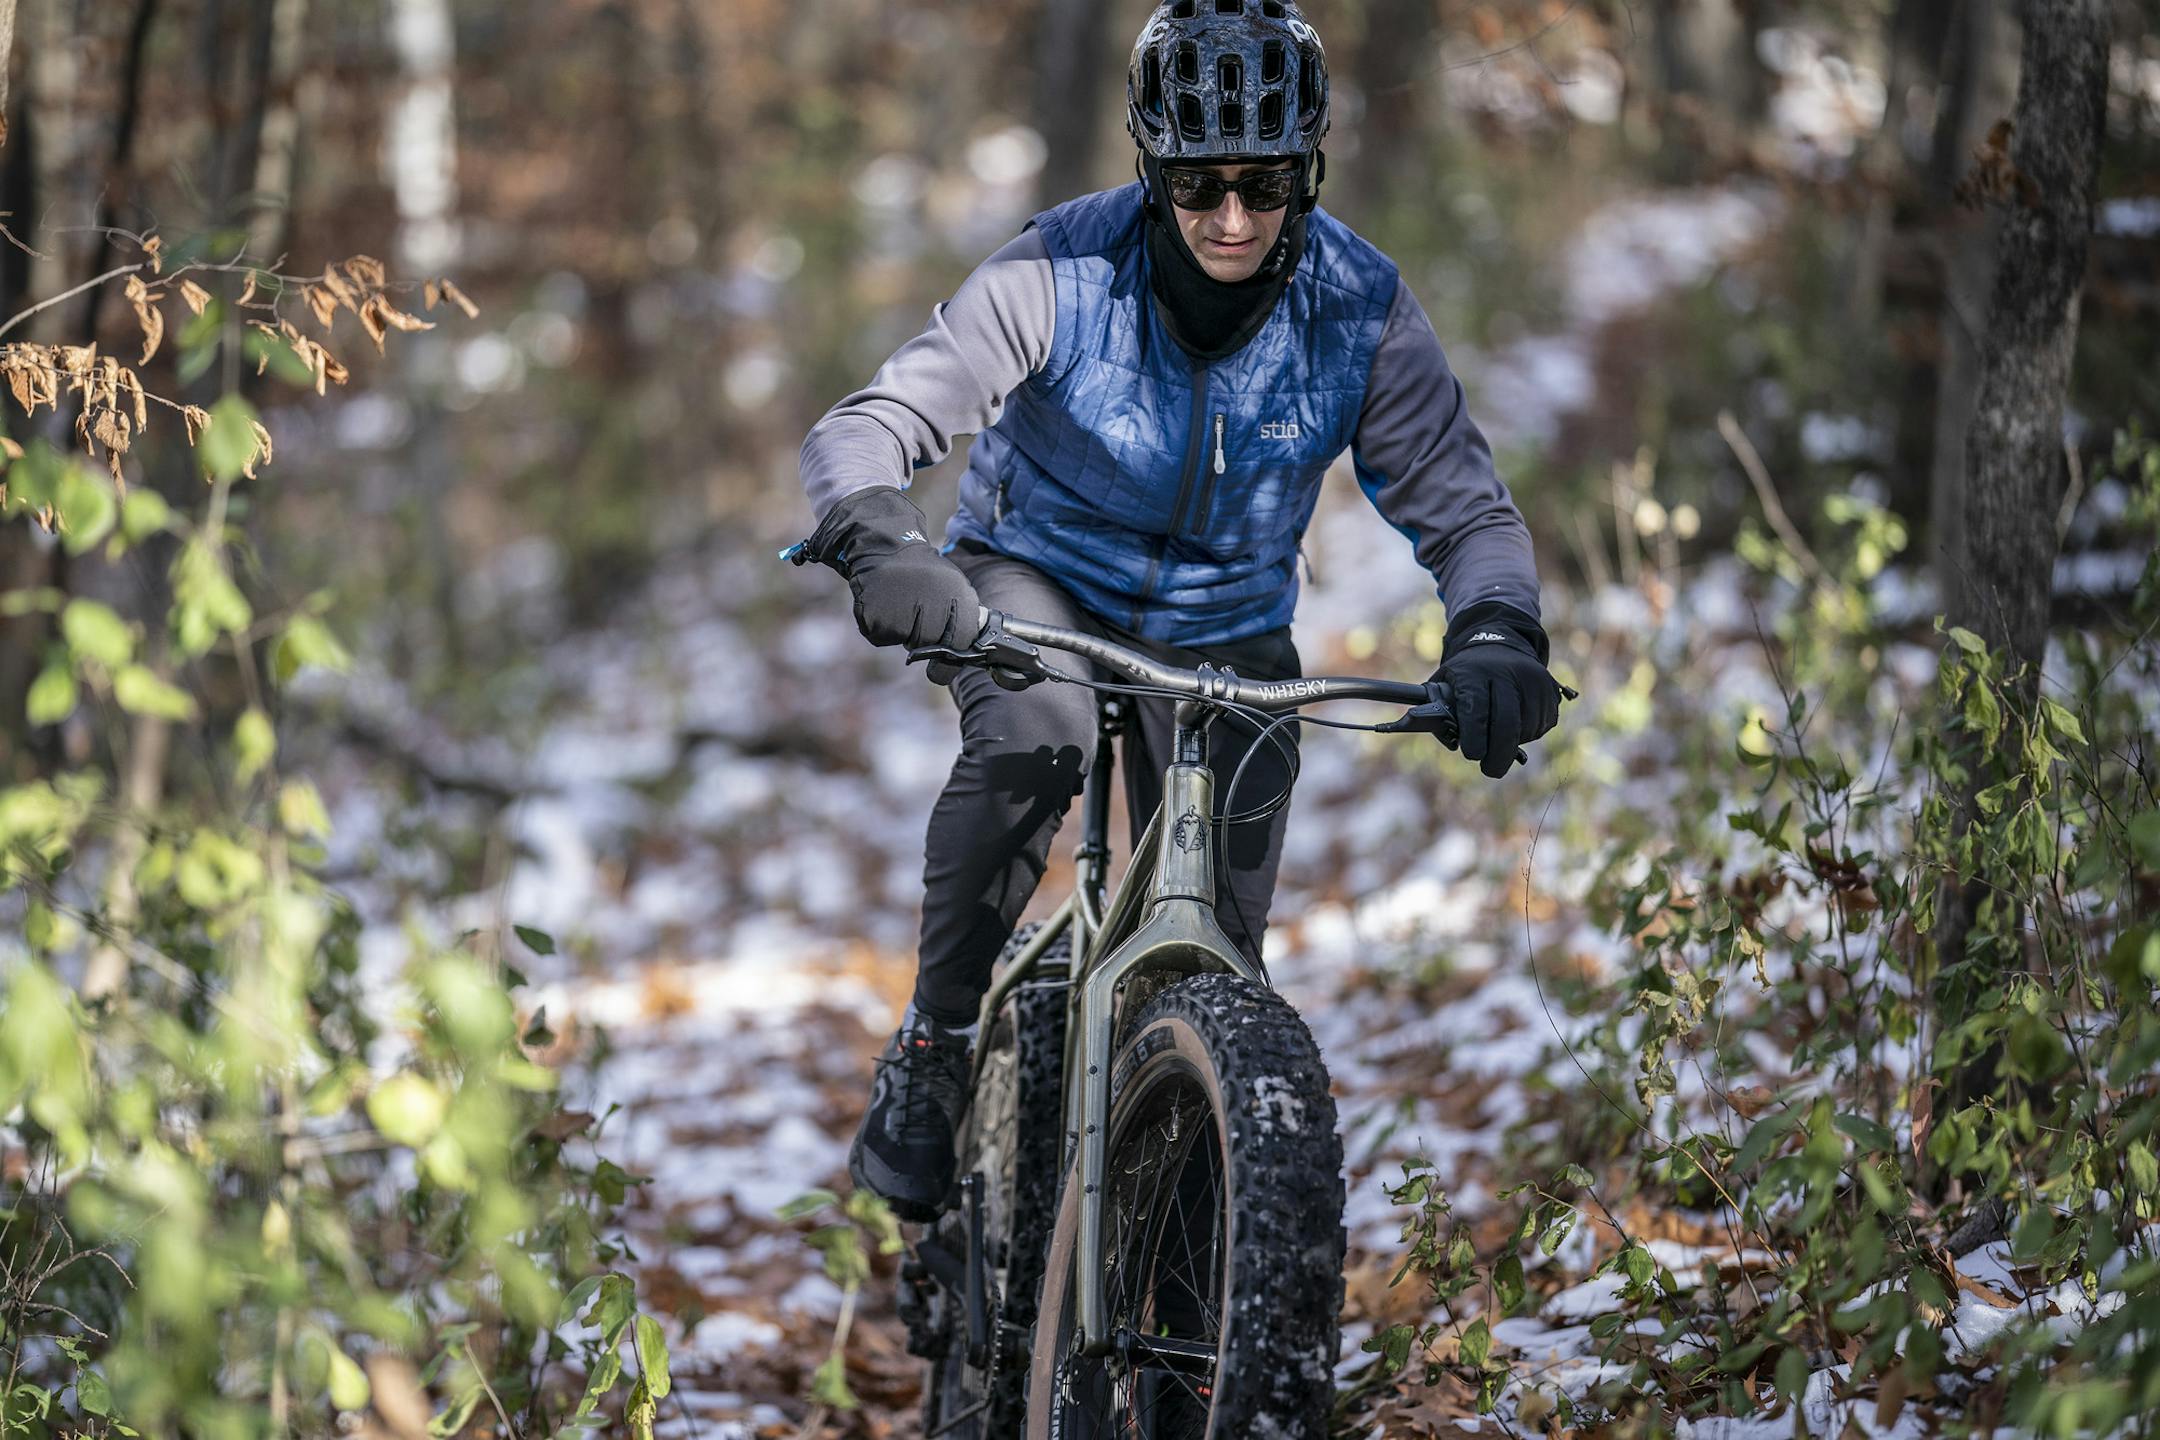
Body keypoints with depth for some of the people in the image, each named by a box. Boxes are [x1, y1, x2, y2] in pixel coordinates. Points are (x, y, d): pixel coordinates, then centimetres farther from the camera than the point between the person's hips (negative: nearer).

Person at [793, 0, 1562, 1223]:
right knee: (1032, 741, -37)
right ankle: (932, 1053, -19)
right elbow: (865, 431, -27)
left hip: (1223, 631, 2)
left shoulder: (1360, 309, -18)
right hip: (1037, 581, -2)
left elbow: (1462, 502, -15)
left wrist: (1495, 633, -37)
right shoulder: (1066, 275, -24)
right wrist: (881, 541, -50)